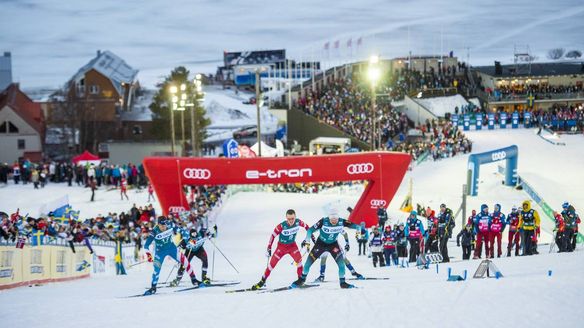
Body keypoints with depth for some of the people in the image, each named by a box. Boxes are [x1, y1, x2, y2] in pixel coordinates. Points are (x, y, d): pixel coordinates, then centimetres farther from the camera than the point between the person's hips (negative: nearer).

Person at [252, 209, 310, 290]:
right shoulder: (282, 226, -27)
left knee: (299, 259, -25)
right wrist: (269, 248, -14)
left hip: (292, 245, 1)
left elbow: (306, 226, 3)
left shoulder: (298, 222, -19)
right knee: (272, 263, -2)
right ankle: (262, 281, 15)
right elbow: (273, 235, -16)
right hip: (281, 246, -1)